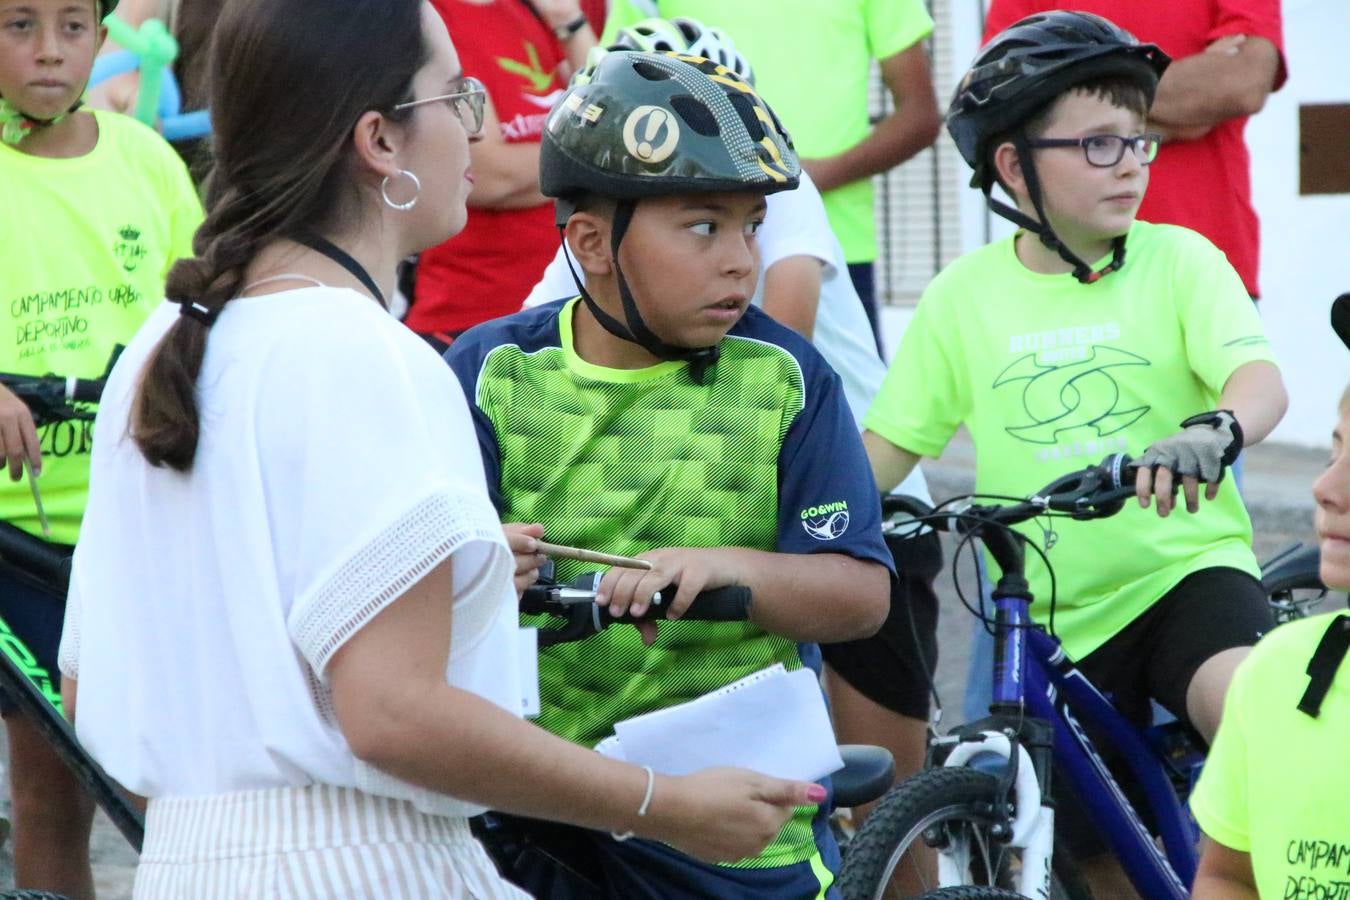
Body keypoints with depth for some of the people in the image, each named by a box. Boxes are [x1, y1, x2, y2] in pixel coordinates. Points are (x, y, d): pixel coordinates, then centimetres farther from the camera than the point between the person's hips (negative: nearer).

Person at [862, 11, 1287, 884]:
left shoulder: (1177, 259, -2)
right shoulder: (965, 294, 2)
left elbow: (1261, 379, -17)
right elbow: (888, 445, 5)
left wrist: (1215, 430, -40)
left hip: (1187, 571, -2)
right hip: (1055, 616, 2)